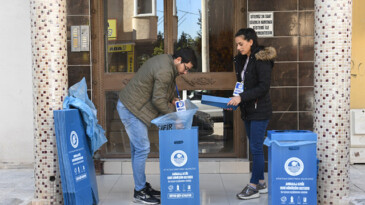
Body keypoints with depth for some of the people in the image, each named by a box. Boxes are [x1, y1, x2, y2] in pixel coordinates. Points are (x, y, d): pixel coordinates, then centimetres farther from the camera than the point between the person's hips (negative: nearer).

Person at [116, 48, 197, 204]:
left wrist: (171, 99, 9)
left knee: (137, 149, 15)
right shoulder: (165, 71, -23)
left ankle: (142, 186, 25)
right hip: (131, 109, -11)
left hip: (129, 106, 11)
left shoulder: (165, 60, 10)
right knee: (142, 149, -7)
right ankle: (139, 192, 2)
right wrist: (172, 111, -8)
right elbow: (158, 100, -22)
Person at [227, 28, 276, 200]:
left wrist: (241, 97, -23)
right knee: (255, 148, 14)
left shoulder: (261, 60, -14)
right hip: (247, 111, 9)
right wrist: (234, 99, 3)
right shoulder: (241, 60, 12)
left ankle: (253, 187, 7)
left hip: (260, 111, -9)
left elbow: (264, 86, -20)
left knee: (256, 148, -3)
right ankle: (261, 183, 25)